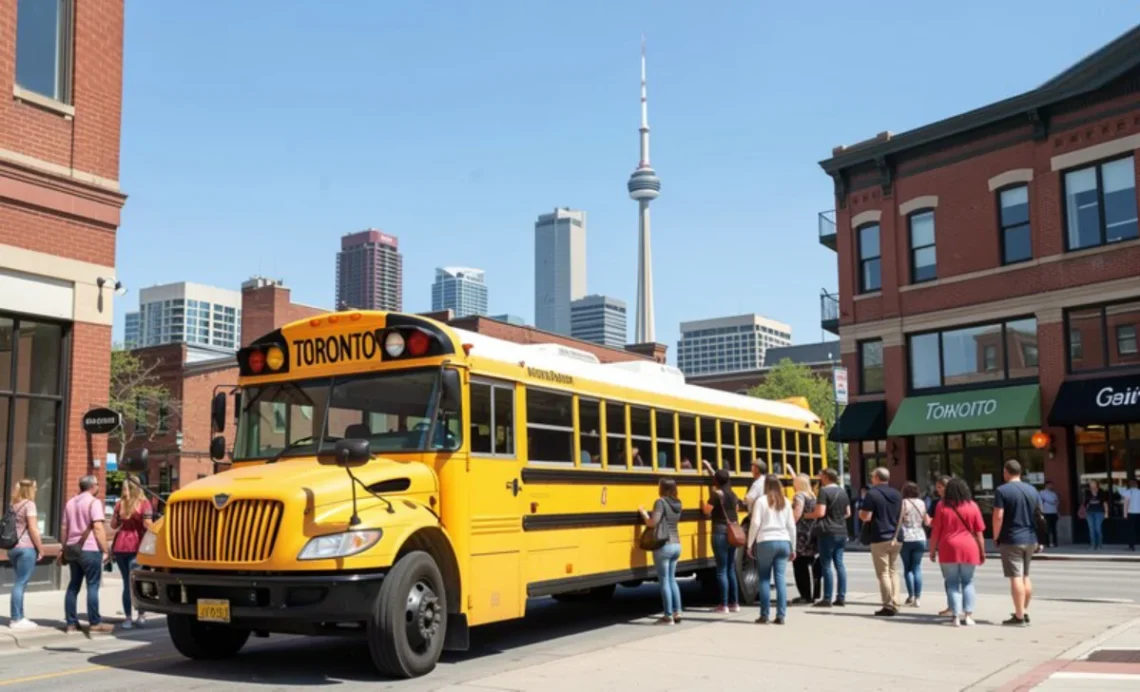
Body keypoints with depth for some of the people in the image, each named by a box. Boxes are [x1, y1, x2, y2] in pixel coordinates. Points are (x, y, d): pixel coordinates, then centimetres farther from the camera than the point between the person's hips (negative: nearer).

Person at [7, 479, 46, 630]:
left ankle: (18, 617, 15)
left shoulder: (13, 505, 15)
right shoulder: (29, 504, -10)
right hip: (26, 548, -8)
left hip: (13, 547, 8)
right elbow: (32, 529, -14)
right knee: (20, 583, -5)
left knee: (20, 583, 14)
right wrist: (41, 548, -7)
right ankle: (16, 619, -3)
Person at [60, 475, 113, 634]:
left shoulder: (70, 503, 15)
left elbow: (64, 528, 18)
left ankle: (71, 623, 11)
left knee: (73, 585, 11)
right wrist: (106, 550, -14)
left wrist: (64, 549, 26)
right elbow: (98, 527, -16)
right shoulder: (94, 502, -8)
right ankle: (95, 623, 0)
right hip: (90, 550, -7)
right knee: (93, 586, -2)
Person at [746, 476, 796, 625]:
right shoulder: (785, 502, 11)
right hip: (783, 542, 3)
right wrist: (793, 548, 18)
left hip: (766, 542, -3)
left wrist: (750, 545, 0)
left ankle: (764, 615, 4)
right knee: (781, 579, 3)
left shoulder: (761, 501, -2)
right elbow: (791, 526, 11)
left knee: (765, 579, 4)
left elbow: (755, 523, -7)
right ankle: (781, 615, 1)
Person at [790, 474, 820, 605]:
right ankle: (815, 594, 15)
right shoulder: (813, 496, 14)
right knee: (813, 565, 12)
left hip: (801, 535, -8)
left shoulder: (799, 496, -10)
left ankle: (806, 595, -4)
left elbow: (796, 514, -20)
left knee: (800, 566, -3)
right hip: (813, 535, 8)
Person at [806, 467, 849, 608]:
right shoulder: (842, 491, 12)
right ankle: (841, 597, 11)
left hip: (828, 532, -7)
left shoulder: (824, 491, -11)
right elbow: (848, 513, 17)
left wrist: (806, 515, -3)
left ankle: (827, 599, -2)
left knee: (826, 565, -2)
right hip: (842, 532, 7)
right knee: (839, 563, 10)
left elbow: (820, 513, -18)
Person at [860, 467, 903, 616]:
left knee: (883, 573, -2)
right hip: (895, 538, 6)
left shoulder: (872, 494, -10)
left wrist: (860, 513, 5)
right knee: (893, 572, 13)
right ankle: (895, 605, 12)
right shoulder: (897, 494, 11)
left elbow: (866, 517, -15)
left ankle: (888, 606, -4)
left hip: (879, 539, -6)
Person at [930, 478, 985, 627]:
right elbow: (979, 532, 3)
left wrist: (932, 551, 8)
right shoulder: (972, 506, 2)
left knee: (952, 583, 5)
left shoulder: (942, 506, 0)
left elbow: (935, 531, 0)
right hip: (969, 549, 1)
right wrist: (982, 552, 11)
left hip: (948, 549, -1)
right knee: (968, 582, 12)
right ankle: (968, 615, 3)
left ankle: (956, 616, -1)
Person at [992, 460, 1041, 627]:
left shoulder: (1002, 491, -10)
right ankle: (1024, 612, 23)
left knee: (1016, 577, -6)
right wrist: (1037, 539, 20)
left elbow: (998, 517, -16)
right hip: (1030, 539, 7)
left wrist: (996, 537, -5)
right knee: (1025, 576, 17)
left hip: (1011, 540, -7)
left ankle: (1019, 616, -5)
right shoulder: (1032, 490, 9)